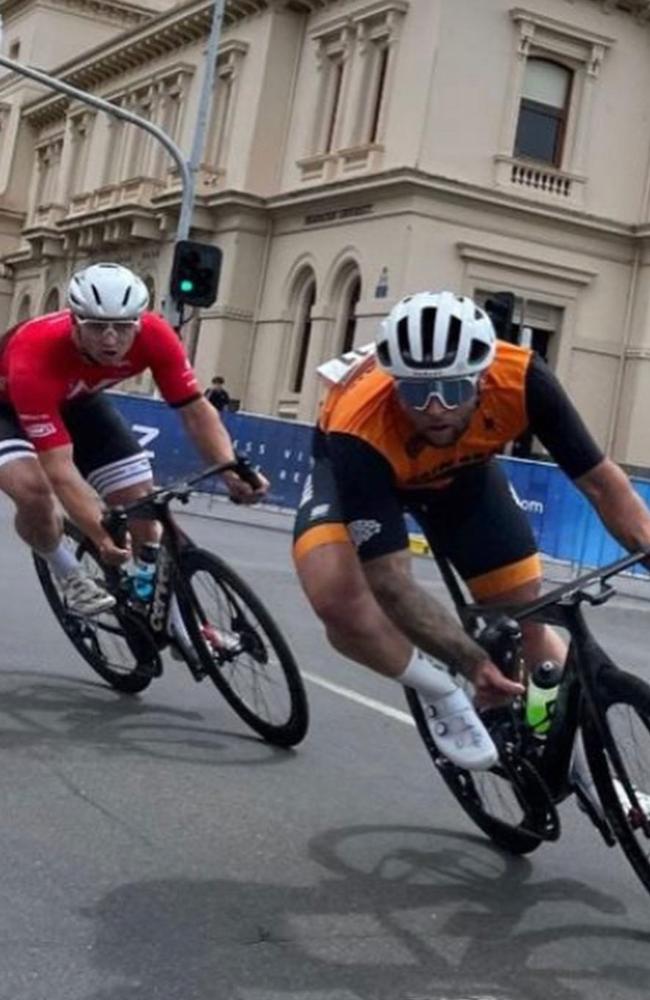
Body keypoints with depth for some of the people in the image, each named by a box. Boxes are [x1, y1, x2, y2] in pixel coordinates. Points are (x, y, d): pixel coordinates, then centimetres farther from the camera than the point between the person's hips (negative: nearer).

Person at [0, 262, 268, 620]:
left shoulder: (153, 335, -32)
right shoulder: (34, 358, -43)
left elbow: (196, 410, -22)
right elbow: (59, 469, -44)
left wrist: (232, 471, -38)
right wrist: (103, 537, -55)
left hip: (76, 400, 4)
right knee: (33, 488, -33)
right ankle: (69, 575, -1)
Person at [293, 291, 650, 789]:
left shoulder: (519, 378, -36)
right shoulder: (361, 433, -42)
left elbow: (602, 482, -23)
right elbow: (391, 584, -37)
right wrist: (473, 660, -40)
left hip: (462, 469, 3)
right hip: (357, 471, -2)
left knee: (527, 618, 1)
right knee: (337, 599, -33)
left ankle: (588, 765, 26)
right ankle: (443, 695, -5)